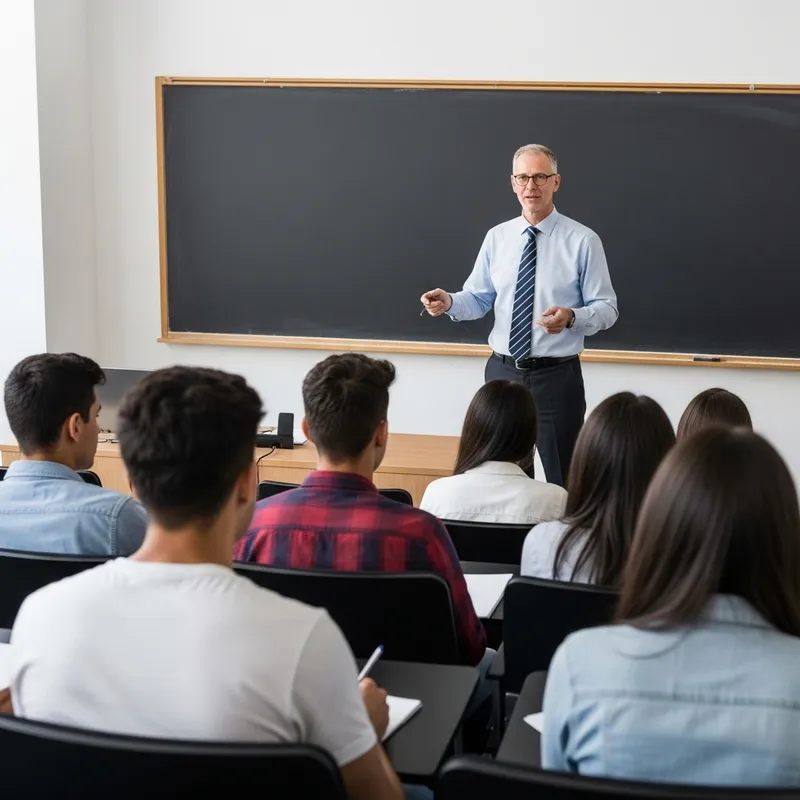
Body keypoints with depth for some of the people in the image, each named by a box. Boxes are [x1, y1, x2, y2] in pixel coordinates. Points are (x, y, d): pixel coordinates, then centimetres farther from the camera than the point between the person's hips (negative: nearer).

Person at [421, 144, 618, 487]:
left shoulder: (583, 241, -5)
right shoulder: (497, 237, 6)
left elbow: (606, 308, -5)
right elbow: (478, 299, 8)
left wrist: (572, 317, -25)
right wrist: (449, 302, -13)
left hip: (557, 377, -3)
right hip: (502, 371, 4)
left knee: (564, 482, 5)